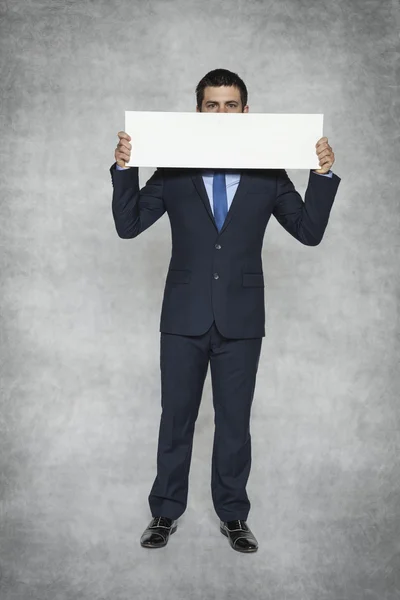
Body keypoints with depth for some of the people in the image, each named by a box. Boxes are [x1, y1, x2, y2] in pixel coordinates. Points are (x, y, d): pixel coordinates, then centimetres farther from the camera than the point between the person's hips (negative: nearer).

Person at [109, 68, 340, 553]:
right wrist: (124, 169, -16)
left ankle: (233, 516, 26)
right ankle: (166, 512, 26)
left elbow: (310, 232, -2)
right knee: (176, 417, 10)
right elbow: (128, 225, -2)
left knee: (234, 420, 10)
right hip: (185, 315, 0)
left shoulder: (268, 172, 1)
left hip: (241, 317, 0)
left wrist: (322, 174, -14)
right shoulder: (172, 168, 1)